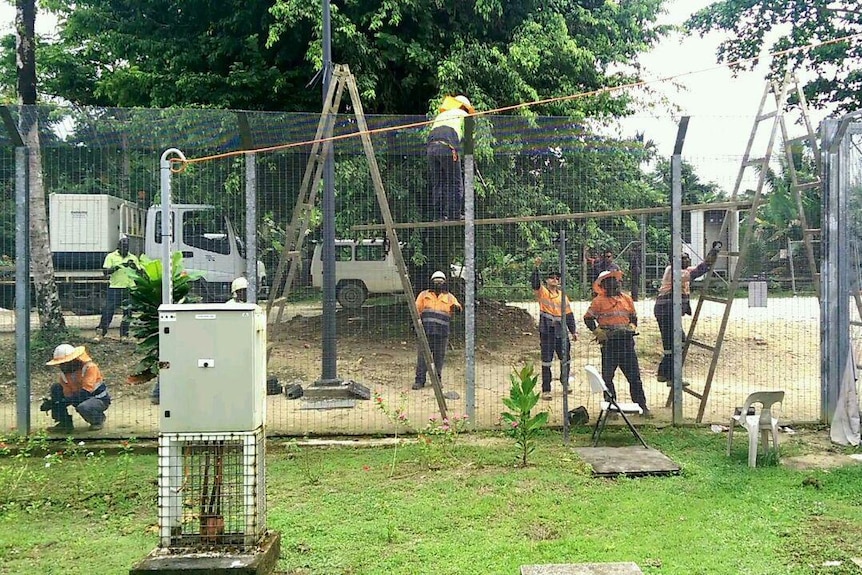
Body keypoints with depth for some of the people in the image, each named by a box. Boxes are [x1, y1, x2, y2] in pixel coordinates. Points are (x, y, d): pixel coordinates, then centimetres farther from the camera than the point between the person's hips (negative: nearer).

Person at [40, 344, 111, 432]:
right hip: (80, 398, 7)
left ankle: (98, 420, -3)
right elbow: (68, 394, -8)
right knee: (55, 388, -6)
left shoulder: (89, 367, -23)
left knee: (83, 408, -39)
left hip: (99, 399, -7)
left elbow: (85, 392, -30)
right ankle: (65, 423, 0)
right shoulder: (64, 372, -3)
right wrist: (52, 402, -26)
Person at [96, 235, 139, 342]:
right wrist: (117, 267, -18)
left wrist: (134, 267, -9)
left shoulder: (133, 258, 11)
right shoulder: (111, 256, 3)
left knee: (128, 312, 4)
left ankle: (124, 335, 12)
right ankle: (100, 332, 5)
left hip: (129, 289, 3)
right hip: (115, 288, -2)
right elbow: (105, 272, -4)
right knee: (108, 310, -4)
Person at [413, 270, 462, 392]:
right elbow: (417, 309, 12)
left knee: (439, 357, 5)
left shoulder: (449, 297, 12)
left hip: (442, 333, 1)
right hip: (426, 332, -1)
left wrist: (456, 307, -25)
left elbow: (457, 307, 0)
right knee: (422, 356, -3)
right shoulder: (424, 295, 12)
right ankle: (419, 380, 2)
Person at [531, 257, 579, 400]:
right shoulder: (542, 291, 0)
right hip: (547, 331, -4)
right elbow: (534, 282, -21)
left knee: (565, 359, 15)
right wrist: (536, 267, -33)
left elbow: (569, 314, 12)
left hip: (561, 332, 4)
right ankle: (546, 390, 4)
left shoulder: (562, 295, 11)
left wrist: (573, 331, 8)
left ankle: (565, 382, 38)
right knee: (546, 362, -2)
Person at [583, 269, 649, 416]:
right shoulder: (599, 301, -1)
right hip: (609, 342, -3)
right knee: (607, 377, 2)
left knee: (634, 375, 3)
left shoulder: (626, 299, 11)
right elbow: (588, 318, 2)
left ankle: (641, 405, 10)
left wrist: (631, 327, 1)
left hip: (626, 340, 3)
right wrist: (598, 332, -10)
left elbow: (634, 317, 21)